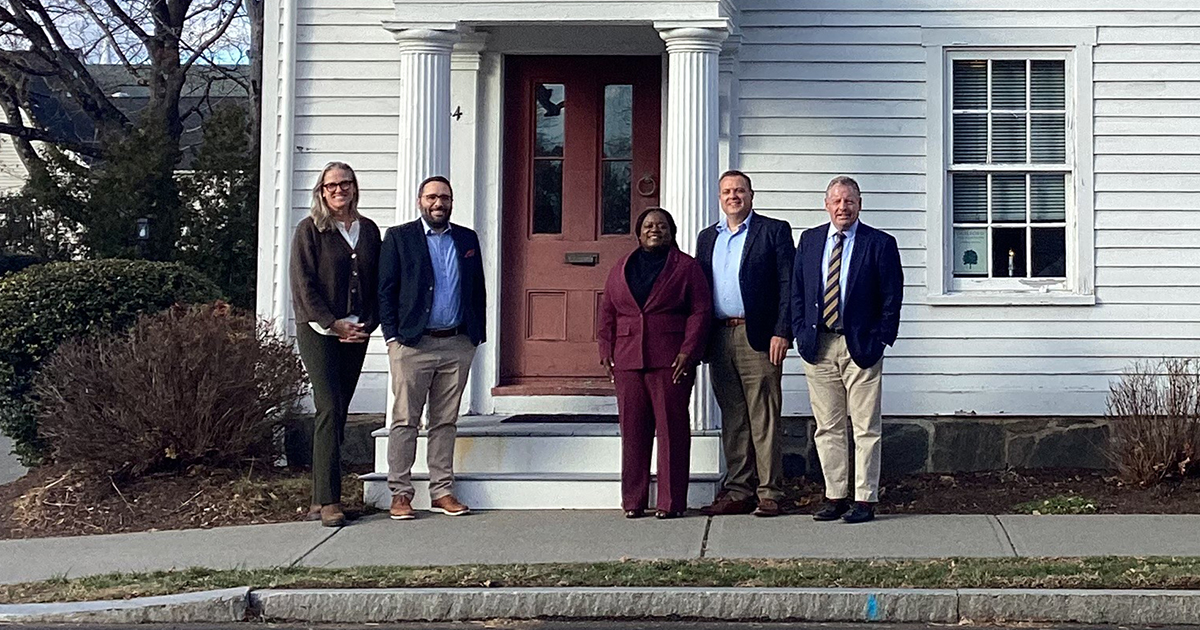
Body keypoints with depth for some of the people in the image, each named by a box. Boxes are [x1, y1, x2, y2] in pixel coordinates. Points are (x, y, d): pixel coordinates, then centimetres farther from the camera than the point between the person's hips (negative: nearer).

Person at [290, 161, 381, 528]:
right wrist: (333, 324, -12)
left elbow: (377, 283, 14)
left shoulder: (368, 230, 13)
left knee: (339, 412, 4)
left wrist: (368, 323, -1)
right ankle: (328, 501, -14)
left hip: (356, 333, 5)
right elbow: (303, 285, -6)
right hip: (318, 331, -5)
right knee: (329, 409, -13)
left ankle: (320, 500, 9)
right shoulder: (310, 229, 0)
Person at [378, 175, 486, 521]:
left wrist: (476, 335, 8)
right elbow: (385, 290, 0)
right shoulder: (399, 237, 3)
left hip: (457, 346, 3)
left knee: (446, 421, 8)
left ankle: (442, 491, 13)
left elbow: (478, 290, 16)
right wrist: (392, 336, -7)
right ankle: (400, 493, 4)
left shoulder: (468, 239, 14)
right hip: (413, 345, -3)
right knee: (405, 421, -1)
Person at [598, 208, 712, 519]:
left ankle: (671, 501, 3)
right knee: (633, 429, 4)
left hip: (670, 362, -3)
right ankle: (633, 500, 10)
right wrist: (606, 350, 6)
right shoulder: (621, 268, 17)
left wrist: (688, 352, -10)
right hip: (627, 362, 3)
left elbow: (700, 311, 0)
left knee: (672, 428, -2)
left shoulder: (686, 267, 6)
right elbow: (607, 312, 17)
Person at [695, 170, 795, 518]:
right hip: (719, 339, 5)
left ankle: (769, 493, 0)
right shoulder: (707, 237, 18)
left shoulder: (775, 231, 4)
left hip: (759, 337, -5)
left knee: (764, 419, -4)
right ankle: (738, 492, 12)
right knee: (732, 419, 8)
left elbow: (787, 284, -2)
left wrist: (782, 332, -12)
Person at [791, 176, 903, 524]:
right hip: (817, 347, 3)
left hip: (861, 347, -3)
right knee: (827, 427, 7)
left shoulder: (880, 244, 0)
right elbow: (797, 292, 12)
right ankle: (835, 496, 15)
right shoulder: (809, 240, 10)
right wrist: (802, 334, 2)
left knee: (865, 427, 0)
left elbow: (892, 298, -1)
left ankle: (864, 500, 4)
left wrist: (879, 340, -7)